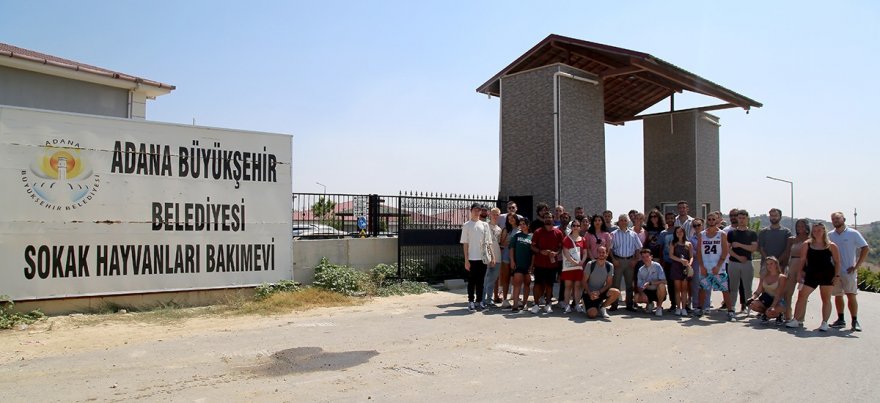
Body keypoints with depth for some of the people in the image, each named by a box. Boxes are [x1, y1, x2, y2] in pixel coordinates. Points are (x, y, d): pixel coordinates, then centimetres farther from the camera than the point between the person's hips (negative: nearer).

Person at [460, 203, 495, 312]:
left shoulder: (485, 225, 9)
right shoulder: (467, 225, 0)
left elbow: (488, 242, 11)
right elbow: (465, 244, -3)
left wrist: (492, 256, 5)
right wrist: (466, 260, -8)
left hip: (483, 258, 3)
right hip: (472, 258, -3)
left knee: (480, 281, 10)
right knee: (472, 281, 2)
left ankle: (479, 301, 18)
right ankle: (471, 302, 9)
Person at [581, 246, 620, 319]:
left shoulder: (610, 266, -4)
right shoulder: (590, 264, -11)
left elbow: (608, 284, -3)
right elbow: (585, 282, -7)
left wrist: (599, 292, -19)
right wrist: (590, 294, -21)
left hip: (601, 292, 3)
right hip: (589, 293, -3)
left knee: (616, 292, -26)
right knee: (592, 314, -25)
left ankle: (602, 307, -2)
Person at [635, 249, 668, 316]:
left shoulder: (657, 266, -12)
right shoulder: (641, 270, 0)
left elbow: (664, 281, -21)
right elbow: (639, 286, 2)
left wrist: (650, 283, -31)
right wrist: (641, 293, -20)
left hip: (658, 292, -3)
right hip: (647, 292, 3)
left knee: (661, 285, -36)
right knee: (637, 298, -25)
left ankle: (659, 307, -11)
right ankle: (649, 303, 11)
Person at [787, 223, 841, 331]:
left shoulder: (831, 246, 2)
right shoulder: (807, 244, 4)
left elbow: (837, 261, 3)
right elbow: (802, 260, 7)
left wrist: (837, 275, -4)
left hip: (827, 275, -1)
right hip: (811, 275, 1)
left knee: (826, 299, 4)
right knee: (802, 296, -1)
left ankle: (825, 323, 11)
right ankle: (796, 320, 7)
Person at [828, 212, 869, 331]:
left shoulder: (853, 234, -2)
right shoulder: (830, 235, 7)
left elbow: (865, 248, -4)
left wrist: (857, 266, -8)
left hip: (849, 271, -4)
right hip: (834, 271, 4)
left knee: (851, 295, -7)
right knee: (838, 296, 9)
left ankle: (855, 321, 0)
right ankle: (840, 320, 19)